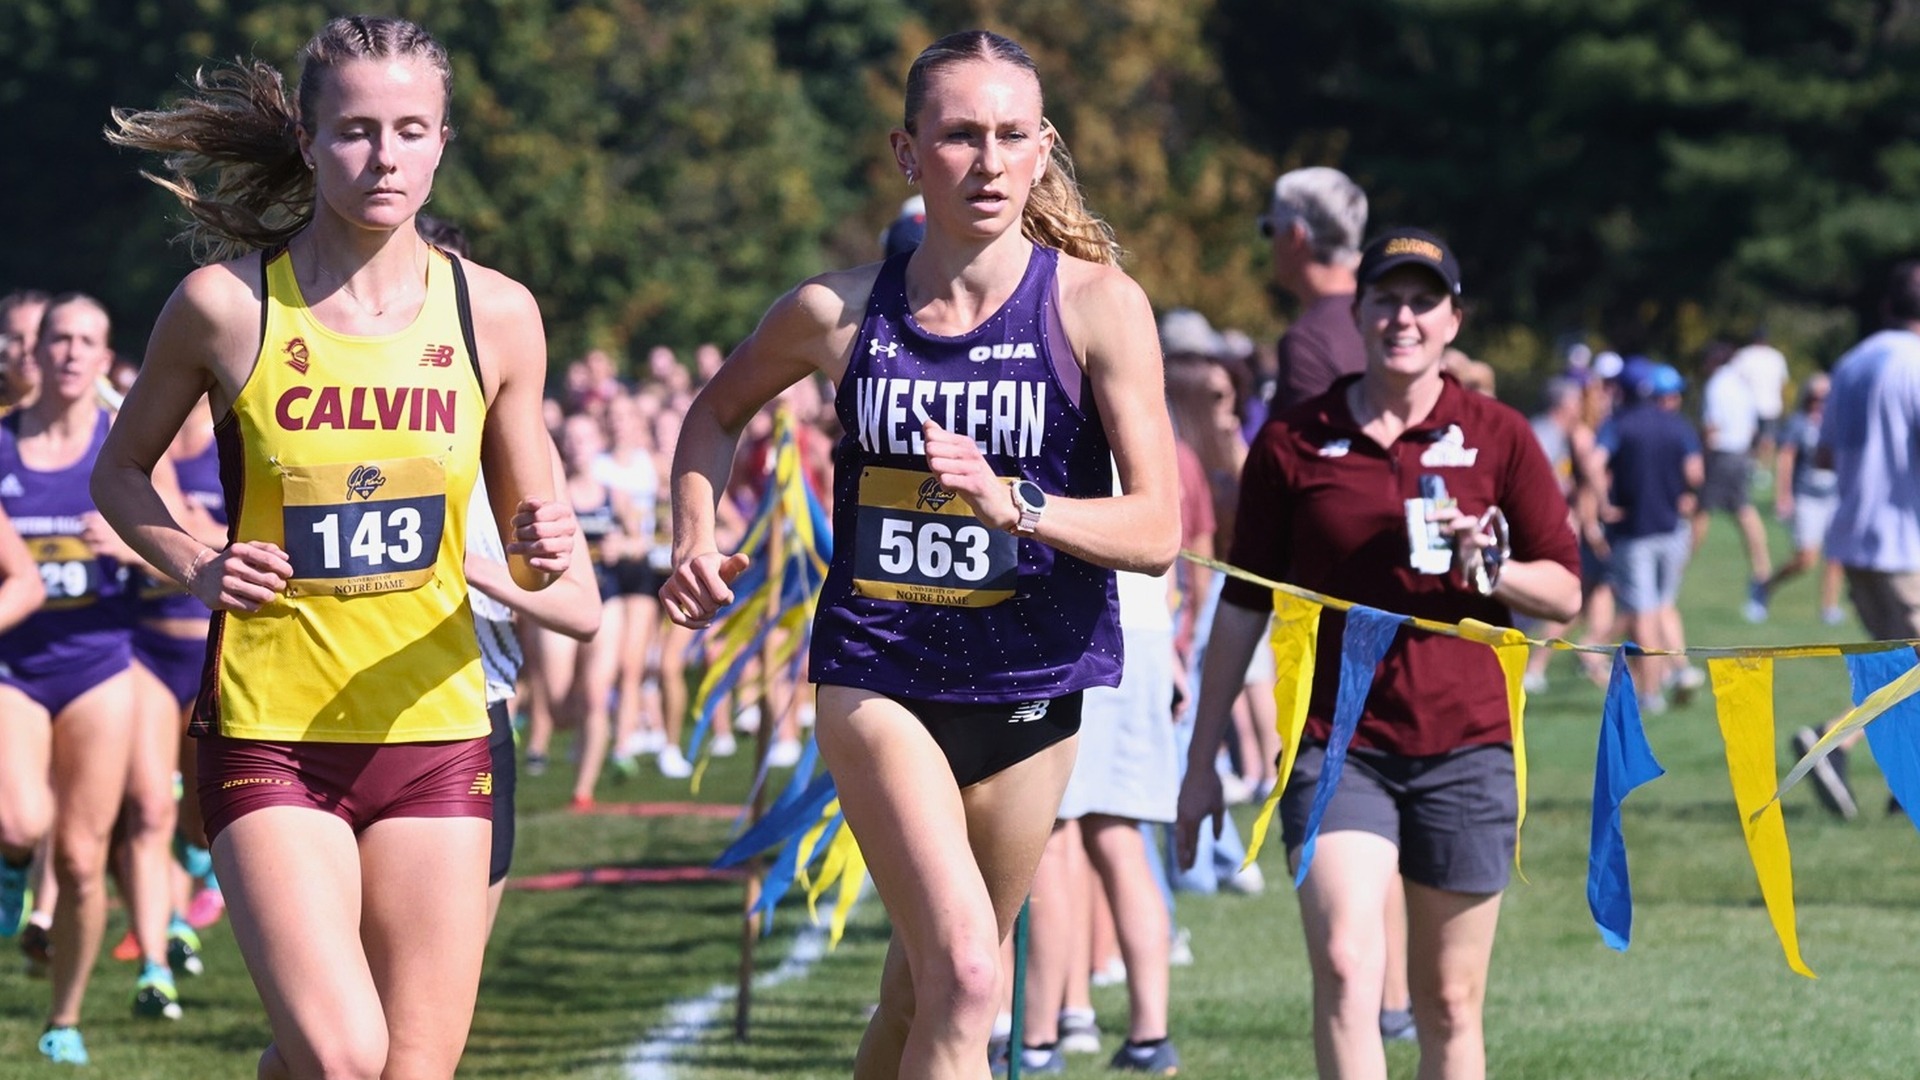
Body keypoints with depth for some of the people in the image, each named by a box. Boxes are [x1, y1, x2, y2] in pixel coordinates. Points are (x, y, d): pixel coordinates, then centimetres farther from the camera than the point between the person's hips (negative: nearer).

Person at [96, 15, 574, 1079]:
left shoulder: (493, 313, 1)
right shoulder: (225, 303, -5)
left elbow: (525, 528, 12)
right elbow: (119, 473, 11)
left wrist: (541, 551, -11)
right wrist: (194, 567, -8)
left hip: (432, 728, 3)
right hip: (268, 731, -3)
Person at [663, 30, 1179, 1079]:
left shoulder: (1100, 306, -7)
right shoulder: (839, 311, -3)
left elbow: (1154, 530, -11)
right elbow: (717, 410, 18)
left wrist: (1012, 502, -28)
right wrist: (695, 540, 0)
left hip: (1030, 687, 1)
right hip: (879, 673, -1)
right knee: (963, 974, -20)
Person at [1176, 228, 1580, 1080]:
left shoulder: (1496, 436, 5)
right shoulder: (1293, 441, 4)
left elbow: (1564, 592, 8)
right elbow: (1242, 608, 10)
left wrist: (1488, 567, -14)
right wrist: (1202, 762, 9)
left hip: (1464, 745, 1)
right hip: (1336, 744, -1)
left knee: (1449, 1005, 7)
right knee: (1345, 965, -21)